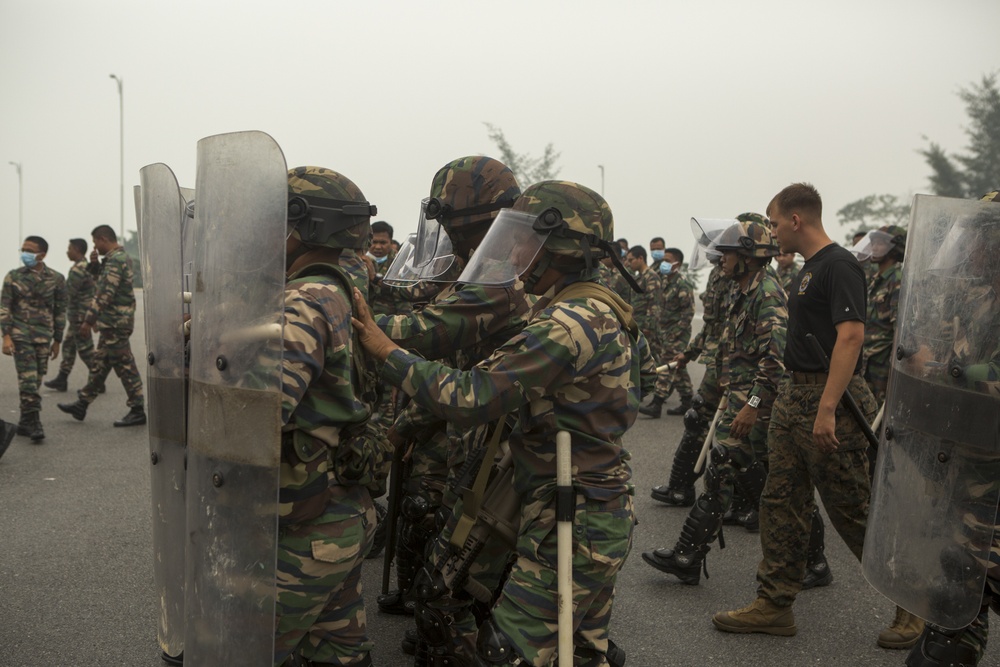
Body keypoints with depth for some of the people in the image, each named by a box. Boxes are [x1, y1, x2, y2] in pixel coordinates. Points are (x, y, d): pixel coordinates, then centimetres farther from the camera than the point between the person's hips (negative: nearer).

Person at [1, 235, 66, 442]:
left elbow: (60, 311, 7)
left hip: (44, 336, 2)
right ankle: (34, 422, -7)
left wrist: (57, 340, 8)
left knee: (35, 380, 6)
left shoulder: (56, 279, 3)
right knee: (28, 379, -10)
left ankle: (25, 423, 19)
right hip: (20, 334, -1)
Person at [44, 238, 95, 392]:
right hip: (83, 314, 10)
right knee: (68, 345, 16)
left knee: (85, 348, -4)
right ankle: (61, 379, 23)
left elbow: (69, 294, -19)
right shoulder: (87, 266, 13)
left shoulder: (77, 269, -18)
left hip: (79, 315, -10)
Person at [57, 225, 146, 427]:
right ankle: (82, 404, 25)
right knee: (100, 363, 16)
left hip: (115, 322, -10)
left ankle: (138, 410, -1)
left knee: (124, 365, -6)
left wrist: (89, 320, -19)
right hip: (114, 321, 10)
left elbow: (104, 294, -22)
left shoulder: (115, 261, -17)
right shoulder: (123, 257, 16)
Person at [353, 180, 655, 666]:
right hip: (606, 512, 10)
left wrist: (386, 350, -19)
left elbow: (468, 398, -27)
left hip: (572, 524, -10)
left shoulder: (567, 324, -24)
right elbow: (644, 376, 24)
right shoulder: (606, 311, 7)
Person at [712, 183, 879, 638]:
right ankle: (775, 605, 19)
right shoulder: (809, 268, 15)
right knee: (781, 502, 10)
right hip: (794, 396, 10)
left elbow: (851, 336, -24)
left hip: (829, 400, -10)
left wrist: (827, 408, -29)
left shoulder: (839, 266, -14)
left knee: (851, 508, 1)